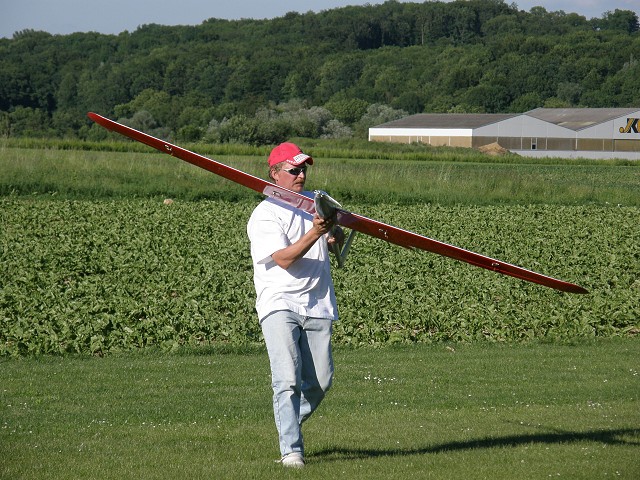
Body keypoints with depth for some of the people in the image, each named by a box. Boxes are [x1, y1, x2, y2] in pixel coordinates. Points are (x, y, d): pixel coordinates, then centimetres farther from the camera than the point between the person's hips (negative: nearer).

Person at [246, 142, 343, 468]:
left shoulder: (315, 202, 15)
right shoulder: (264, 215, -6)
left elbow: (338, 239, 22)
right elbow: (284, 259, -16)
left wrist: (334, 231, -2)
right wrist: (314, 233, -29)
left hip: (318, 306, 6)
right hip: (280, 304, -6)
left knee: (320, 382, 4)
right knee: (288, 380, -18)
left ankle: (289, 425, 29)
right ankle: (291, 449, -17)